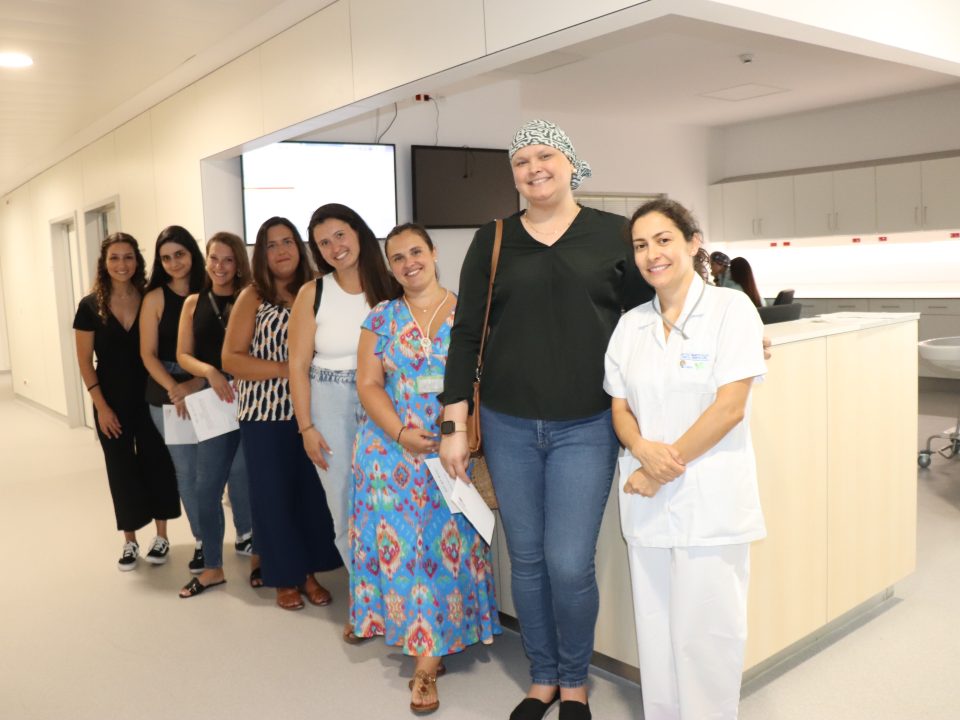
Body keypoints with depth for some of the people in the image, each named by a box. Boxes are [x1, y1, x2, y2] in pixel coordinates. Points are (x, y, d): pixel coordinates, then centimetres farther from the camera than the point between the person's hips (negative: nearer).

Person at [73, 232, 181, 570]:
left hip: (150, 397, 0)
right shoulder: (90, 306, -4)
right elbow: (85, 361, -3)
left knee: (157, 463, 5)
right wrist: (101, 406, -7)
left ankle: (161, 535, 21)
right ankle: (130, 541, 23)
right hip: (112, 401, 0)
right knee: (122, 469, 9)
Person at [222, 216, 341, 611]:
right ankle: (284, 578, 22)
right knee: (273, 495, 6)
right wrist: (285, 368, -16)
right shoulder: (253, 297, -2)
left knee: (313, 491, 8)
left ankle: (310, 572, 25)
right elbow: (231, 359, -7)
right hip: (265, 413, -2)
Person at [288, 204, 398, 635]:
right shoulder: (313, 294, 0)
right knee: (345, 506, 6)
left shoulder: (389, 288, -1)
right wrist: (306, 427, -3)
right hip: (331, 405, 0)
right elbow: (298, 365, 1)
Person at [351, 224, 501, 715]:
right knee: (401, 542, 3)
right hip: (392, 449, 2)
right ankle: (427, 650, 21)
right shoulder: (381, 318, 8)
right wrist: (401, 432, -12)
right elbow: (368, 385, 2)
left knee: (447, 544, -1)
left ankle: (426, 661, 10)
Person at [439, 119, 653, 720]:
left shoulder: (613, 234, 2)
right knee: (527, 559, 11)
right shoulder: (493, 241, 5)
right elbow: (466, 333, 4)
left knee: (570, 563, -2)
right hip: (508, 428, 2)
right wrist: (455, 426, 1)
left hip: (586, 428, -2)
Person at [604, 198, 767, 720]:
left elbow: (729, 407, -12)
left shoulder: (731, 308, -5)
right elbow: (620, 408, 9)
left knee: (706, 632, 3)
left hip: (710, 500, -4)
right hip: (646, 501, 4)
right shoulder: (630, 325, 10)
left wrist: (665, 468, -12)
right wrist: (642, 450, -12)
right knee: (656, 630, 12)